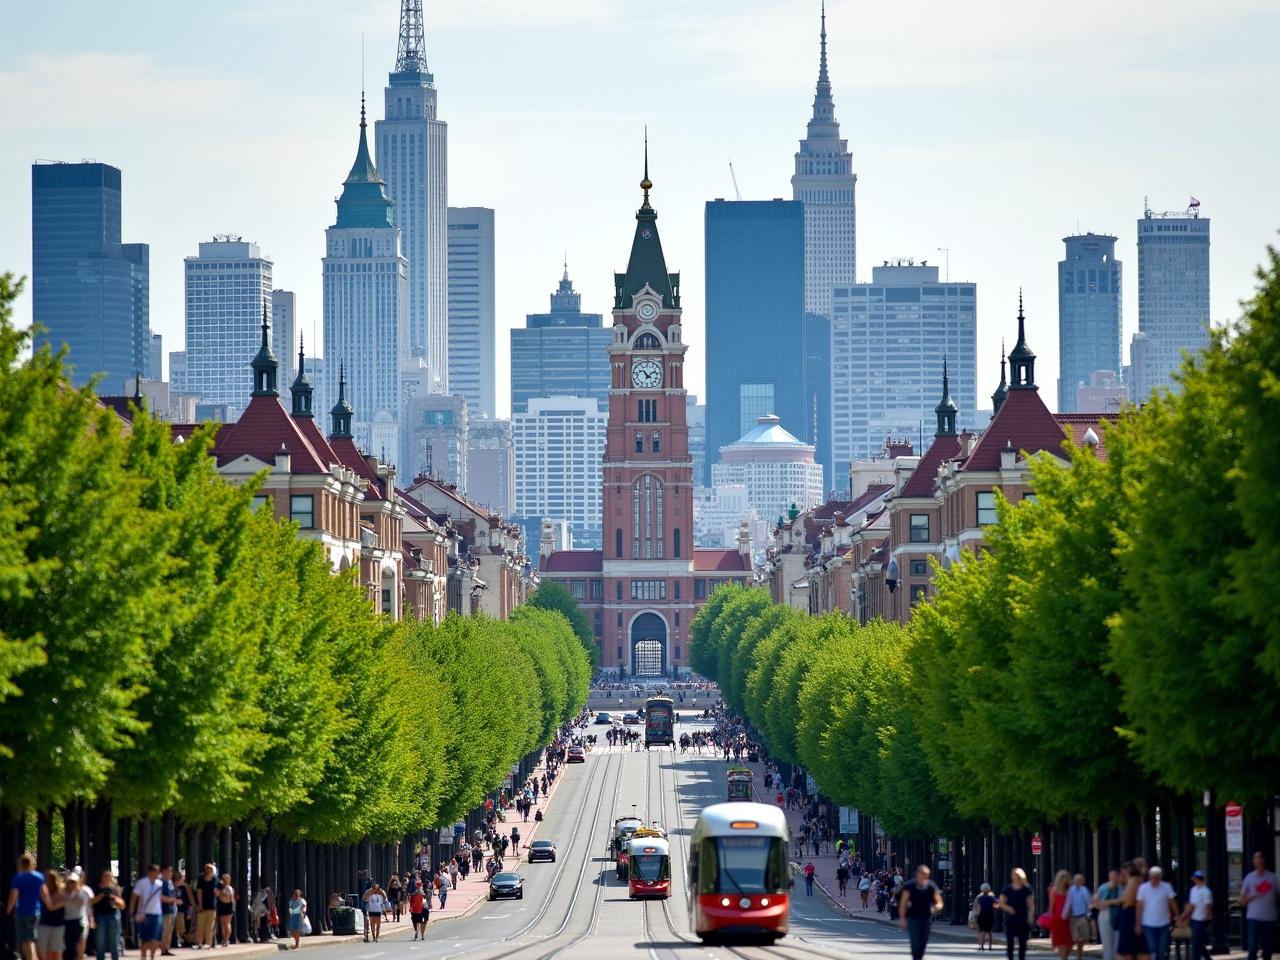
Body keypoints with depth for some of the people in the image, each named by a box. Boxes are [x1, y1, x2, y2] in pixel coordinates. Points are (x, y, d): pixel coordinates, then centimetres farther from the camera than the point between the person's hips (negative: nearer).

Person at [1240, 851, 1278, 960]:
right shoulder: (1249, 878, 5)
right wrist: (1255, 896, -10)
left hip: (1269, 918, 2)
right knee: (1253, 948, -11)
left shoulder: (1273, 877, 7)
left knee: (1267, 950, 5)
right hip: (1254, 917, -2)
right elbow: (1242, 901, 6)